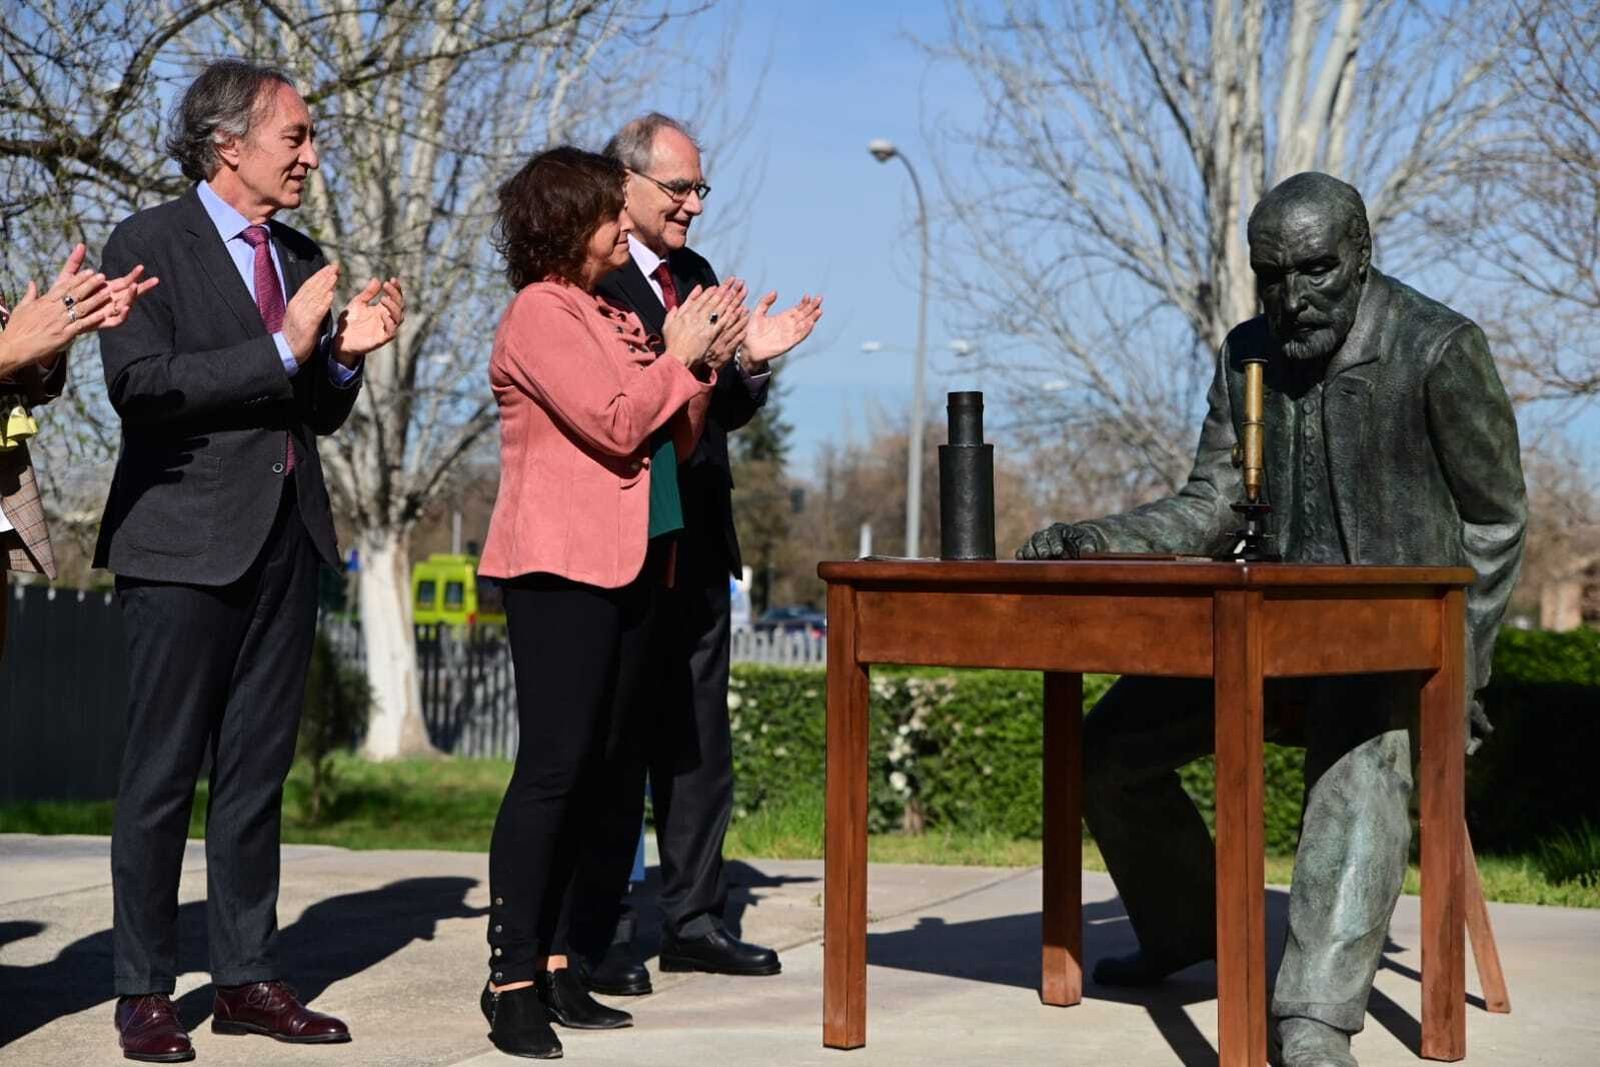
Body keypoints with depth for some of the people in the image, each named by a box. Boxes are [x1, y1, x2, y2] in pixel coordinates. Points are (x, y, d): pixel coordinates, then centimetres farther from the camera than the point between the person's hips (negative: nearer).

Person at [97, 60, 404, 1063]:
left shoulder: (302, 256, 15)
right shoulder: (147, 244, -5)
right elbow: (138, 379, -18)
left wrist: (348, 353, -3)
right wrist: (284, 349, -20)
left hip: (288, 538, 6)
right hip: (187, 540, -6)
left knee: (259, 771, 10)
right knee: (164, 774, 0)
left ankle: (247, 978, 17)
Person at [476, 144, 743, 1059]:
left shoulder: (614, 318, 18)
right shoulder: (540, 313, -7)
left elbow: (672, 442, 20)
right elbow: (614, 424, -16)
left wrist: (707, 362, 7)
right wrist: (680, 357, -4)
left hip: (632, 567, 9)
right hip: (563, 568, -9)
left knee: (608, 770, 7)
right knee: (555, 765, -12)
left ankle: (559, 967, 11)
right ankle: (513, 982, -9)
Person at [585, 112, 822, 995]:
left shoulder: (696, 276, 15)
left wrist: (749, 363, -1)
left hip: (695, 548, 8)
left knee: (699, 743, 13)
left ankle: (693, 921, 22)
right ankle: (602, 935, 8)